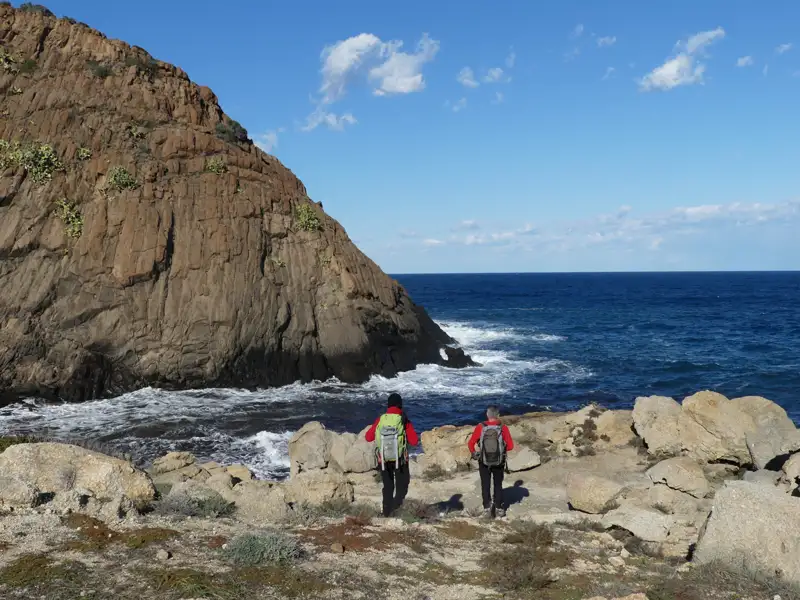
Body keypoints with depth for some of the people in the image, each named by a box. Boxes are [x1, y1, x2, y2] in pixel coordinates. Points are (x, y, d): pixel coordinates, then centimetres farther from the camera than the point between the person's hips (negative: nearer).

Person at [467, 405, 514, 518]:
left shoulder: (480, 427, -13)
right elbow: (510, 446, -9)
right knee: (498, 485, 18)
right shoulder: (503, 428, -13)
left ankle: (487, 509, 11)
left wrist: (474, 453, 7)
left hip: (484, 462, -1)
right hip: (499, 462, 1)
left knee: (485, 486, 13)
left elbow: (471, 443, -12)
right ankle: (499, 509, 21)